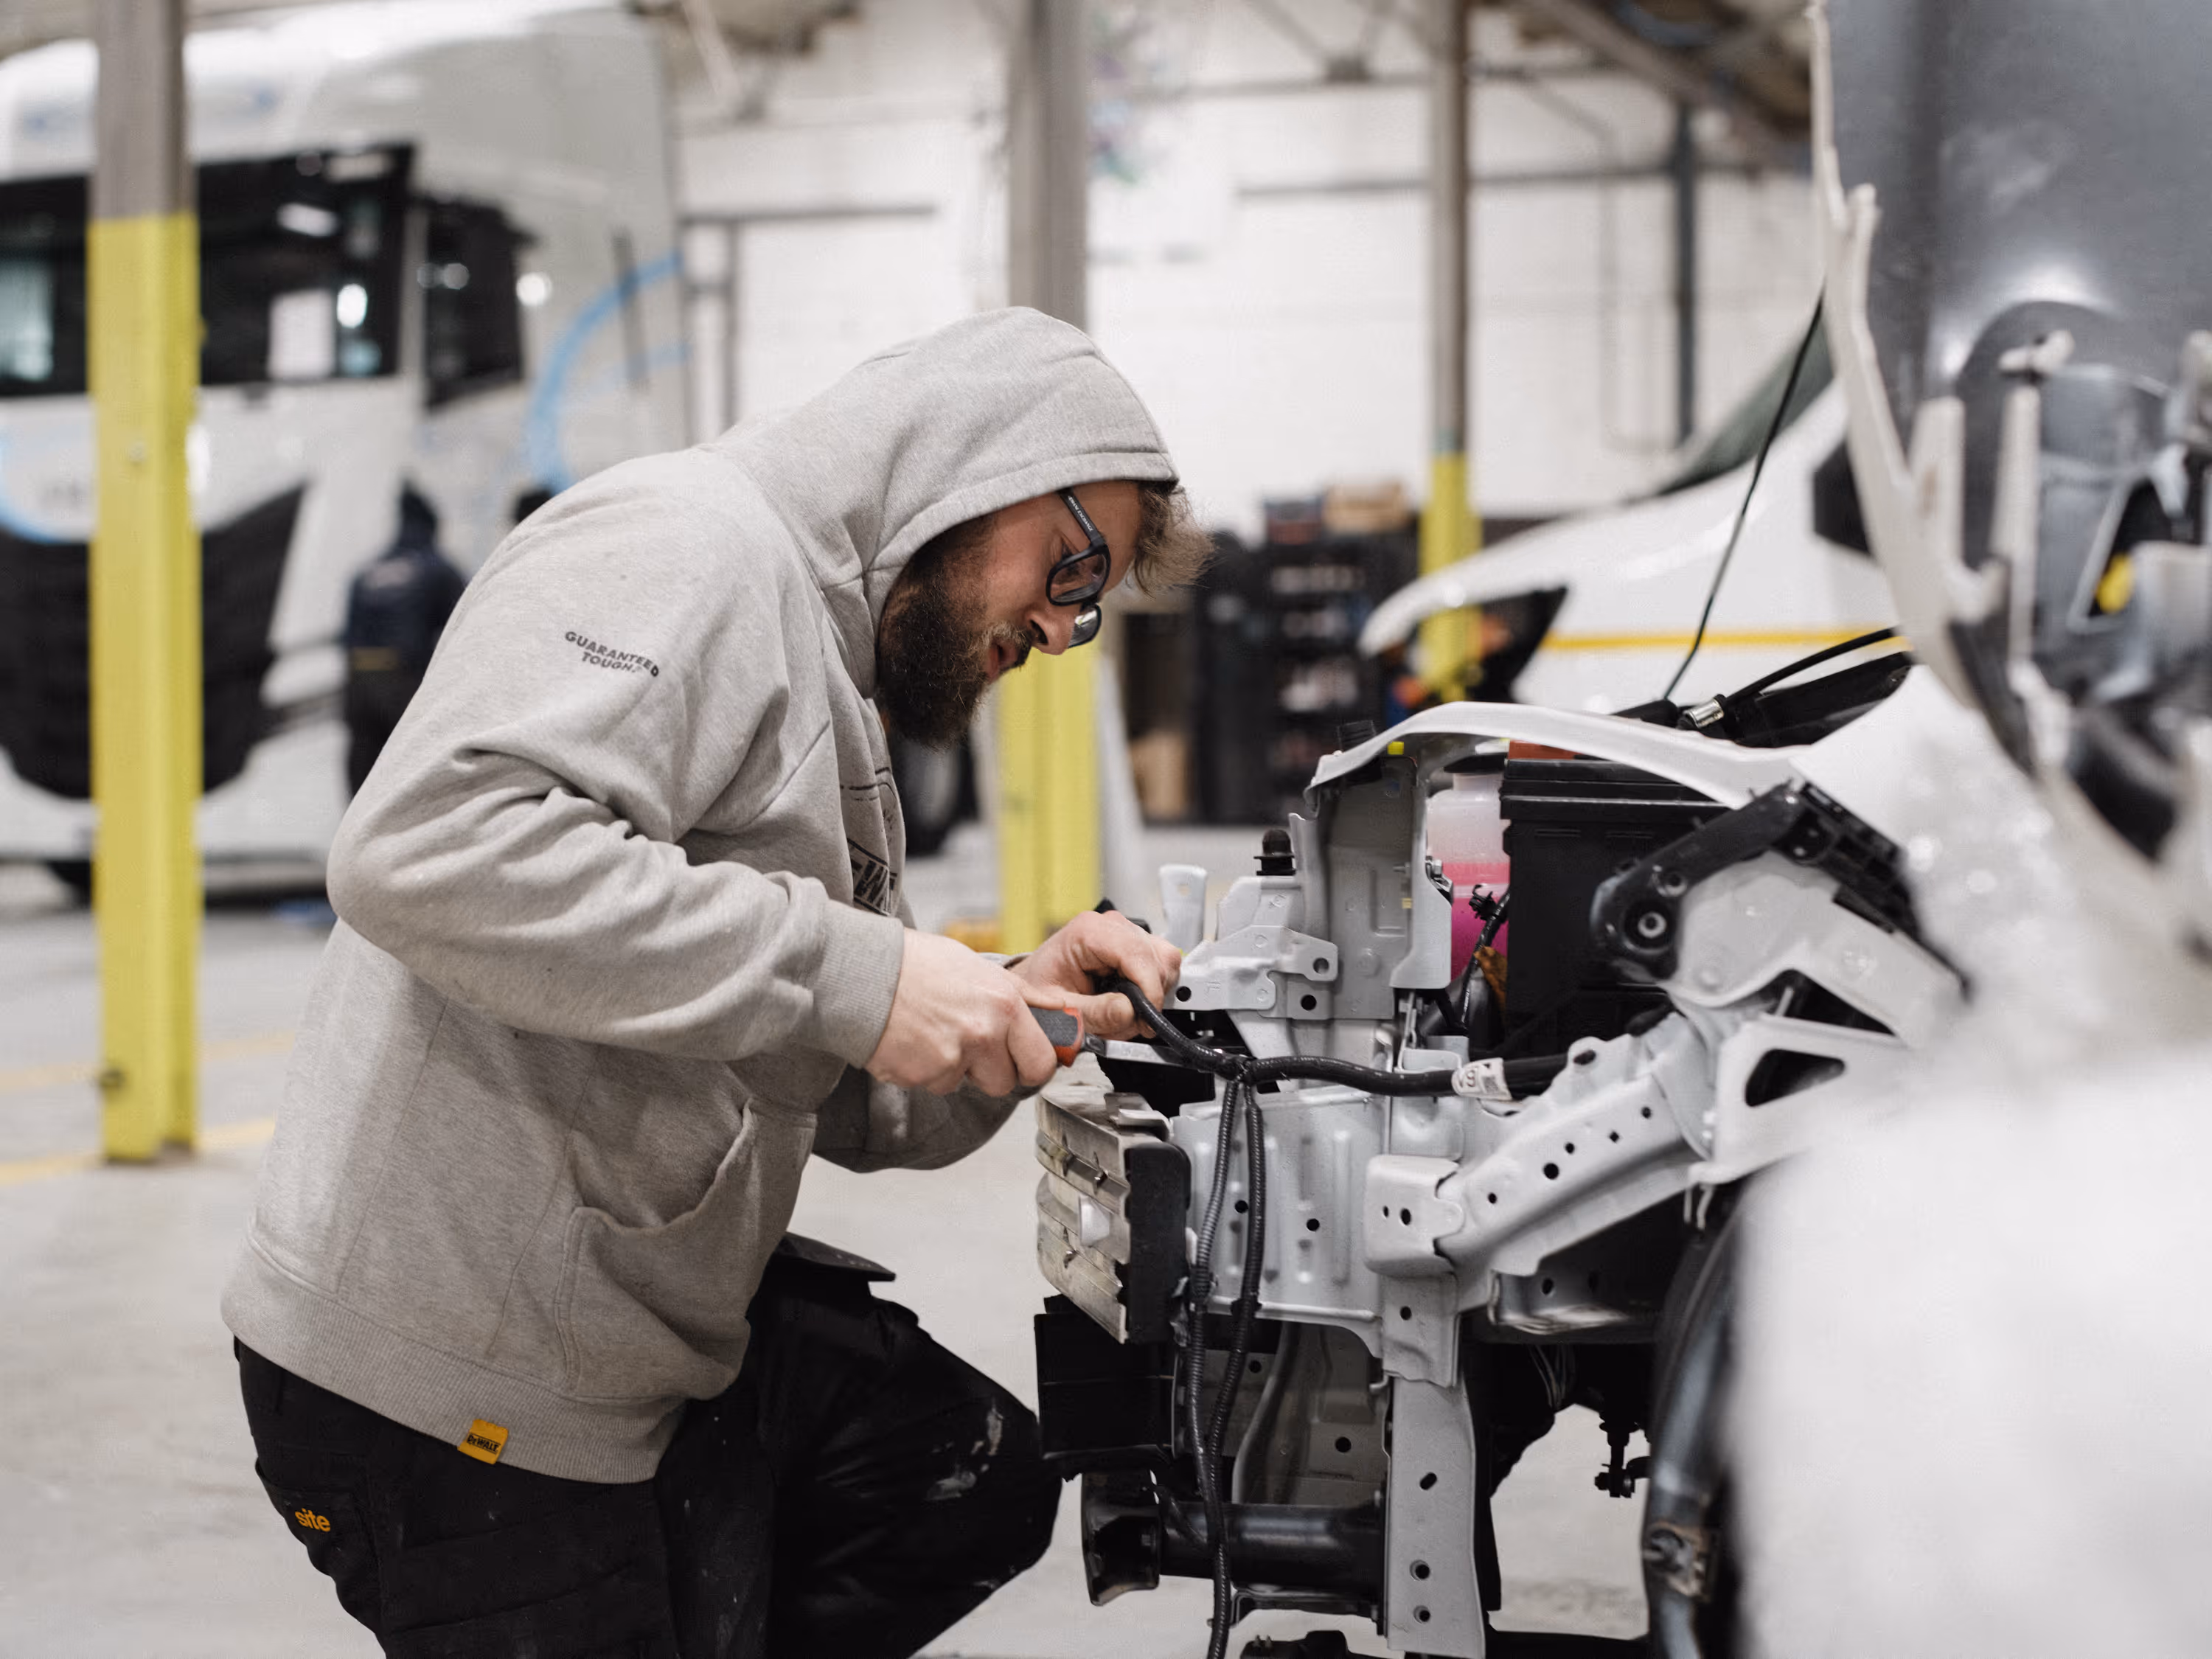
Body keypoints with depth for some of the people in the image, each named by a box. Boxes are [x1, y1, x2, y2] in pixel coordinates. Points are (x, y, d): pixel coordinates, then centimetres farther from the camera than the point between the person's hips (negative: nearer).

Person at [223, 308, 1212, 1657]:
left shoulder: (829, 682, 18)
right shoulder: (687, 547, -14)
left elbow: (849, 1105, 18)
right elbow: (426, 846, -32)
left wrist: (1012, 1013, -3)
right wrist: (850, 968, -29)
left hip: (670, 1322, 10)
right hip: (461, 1378, -10)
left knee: (975, 1479, 13)